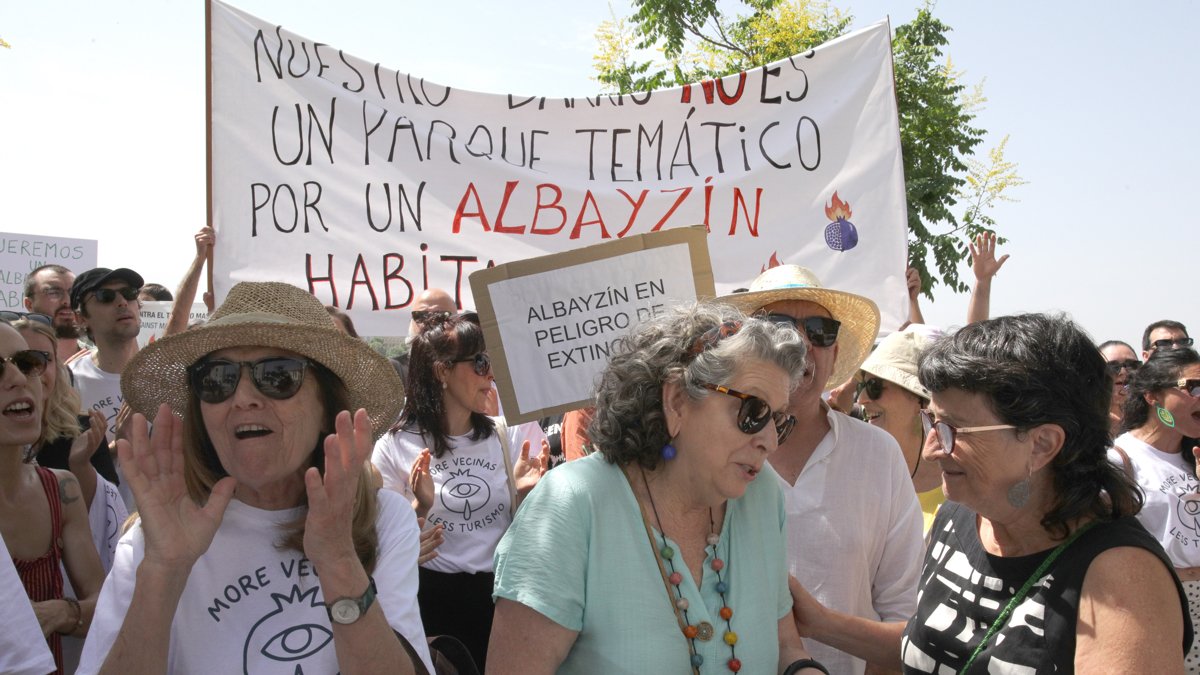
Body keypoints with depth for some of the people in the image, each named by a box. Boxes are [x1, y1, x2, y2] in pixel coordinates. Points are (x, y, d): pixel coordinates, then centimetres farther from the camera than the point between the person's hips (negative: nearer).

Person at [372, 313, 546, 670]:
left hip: (502, 592, 2)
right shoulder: (394, 447, -6)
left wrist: (523, 495, -14)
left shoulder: (509, 434, 0)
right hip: (434, 599, -2)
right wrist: (421, 509, -20)